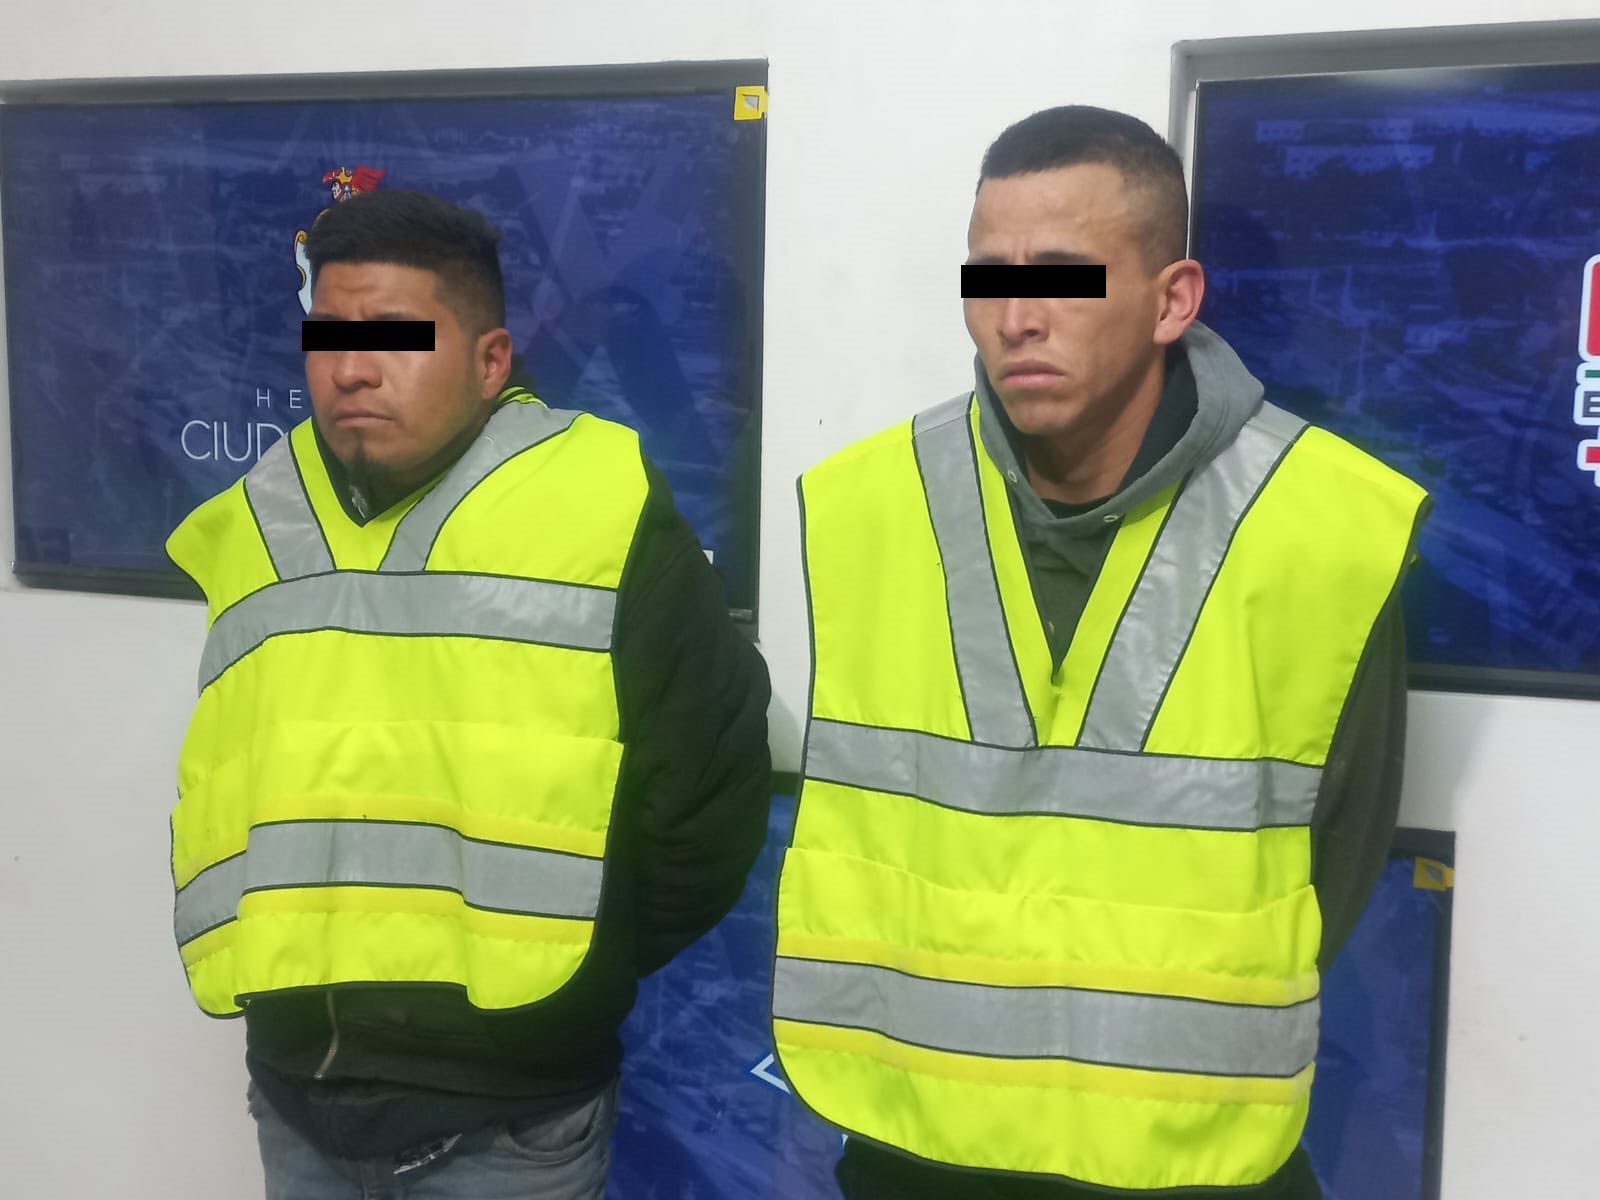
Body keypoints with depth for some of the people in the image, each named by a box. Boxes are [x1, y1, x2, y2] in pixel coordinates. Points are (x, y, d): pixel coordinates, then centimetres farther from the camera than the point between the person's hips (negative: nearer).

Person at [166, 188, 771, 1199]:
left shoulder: (602, 515, -10)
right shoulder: (251, 529, 6)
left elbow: (710, 789, -6)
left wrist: (582, 976, 1)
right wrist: (275, 970, 10)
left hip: (507, 1112, -4)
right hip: (295, 1090, 5)